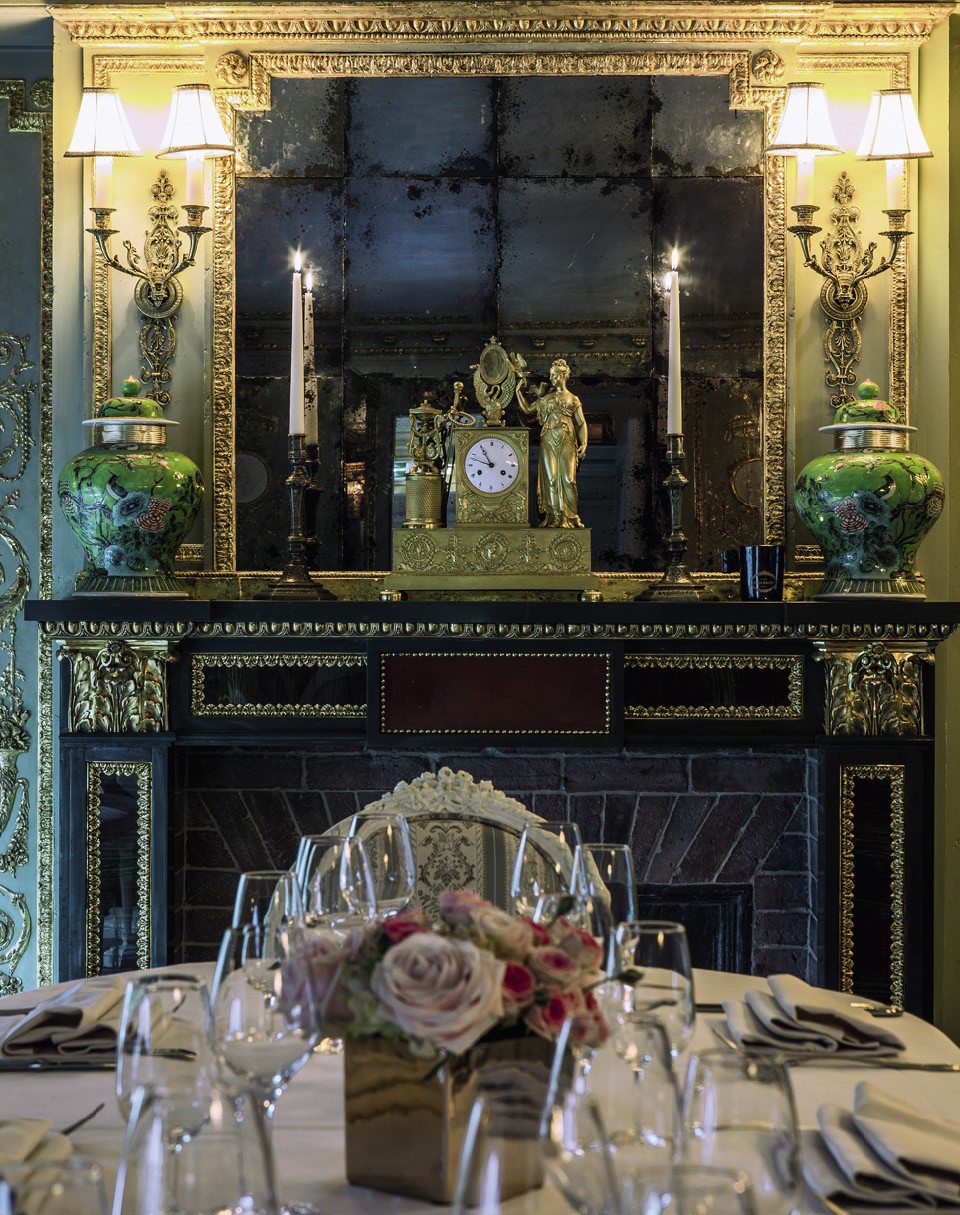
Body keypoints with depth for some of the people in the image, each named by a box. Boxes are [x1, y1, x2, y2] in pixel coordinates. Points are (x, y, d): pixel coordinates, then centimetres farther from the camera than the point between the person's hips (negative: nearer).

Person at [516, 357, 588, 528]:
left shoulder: (572, 399, 11)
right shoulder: (546, 398, 18)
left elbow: (581, 424, 6)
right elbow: (527, 409, 19)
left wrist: (583, 443, -7)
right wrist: (518, 391, 12)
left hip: (567, 442, -2)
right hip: (549, 442, 2)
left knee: (568, 479, -9)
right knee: (550, 478, -4)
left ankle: (571, 517, -4)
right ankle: (555, 517, -2)